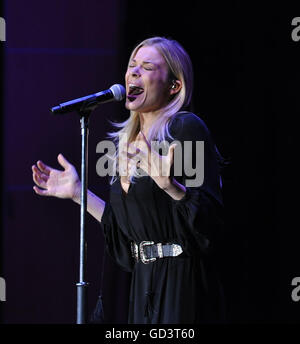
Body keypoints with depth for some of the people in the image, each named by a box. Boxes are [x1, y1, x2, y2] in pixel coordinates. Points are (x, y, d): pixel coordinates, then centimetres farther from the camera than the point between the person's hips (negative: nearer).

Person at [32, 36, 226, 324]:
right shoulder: (128, 143, 13)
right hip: (143, 282, 7)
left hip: (182, 285, -7)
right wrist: (77, 192, 17)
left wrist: (170, 185, -32)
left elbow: (211, 217, -17)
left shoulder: (186, 129, -9)